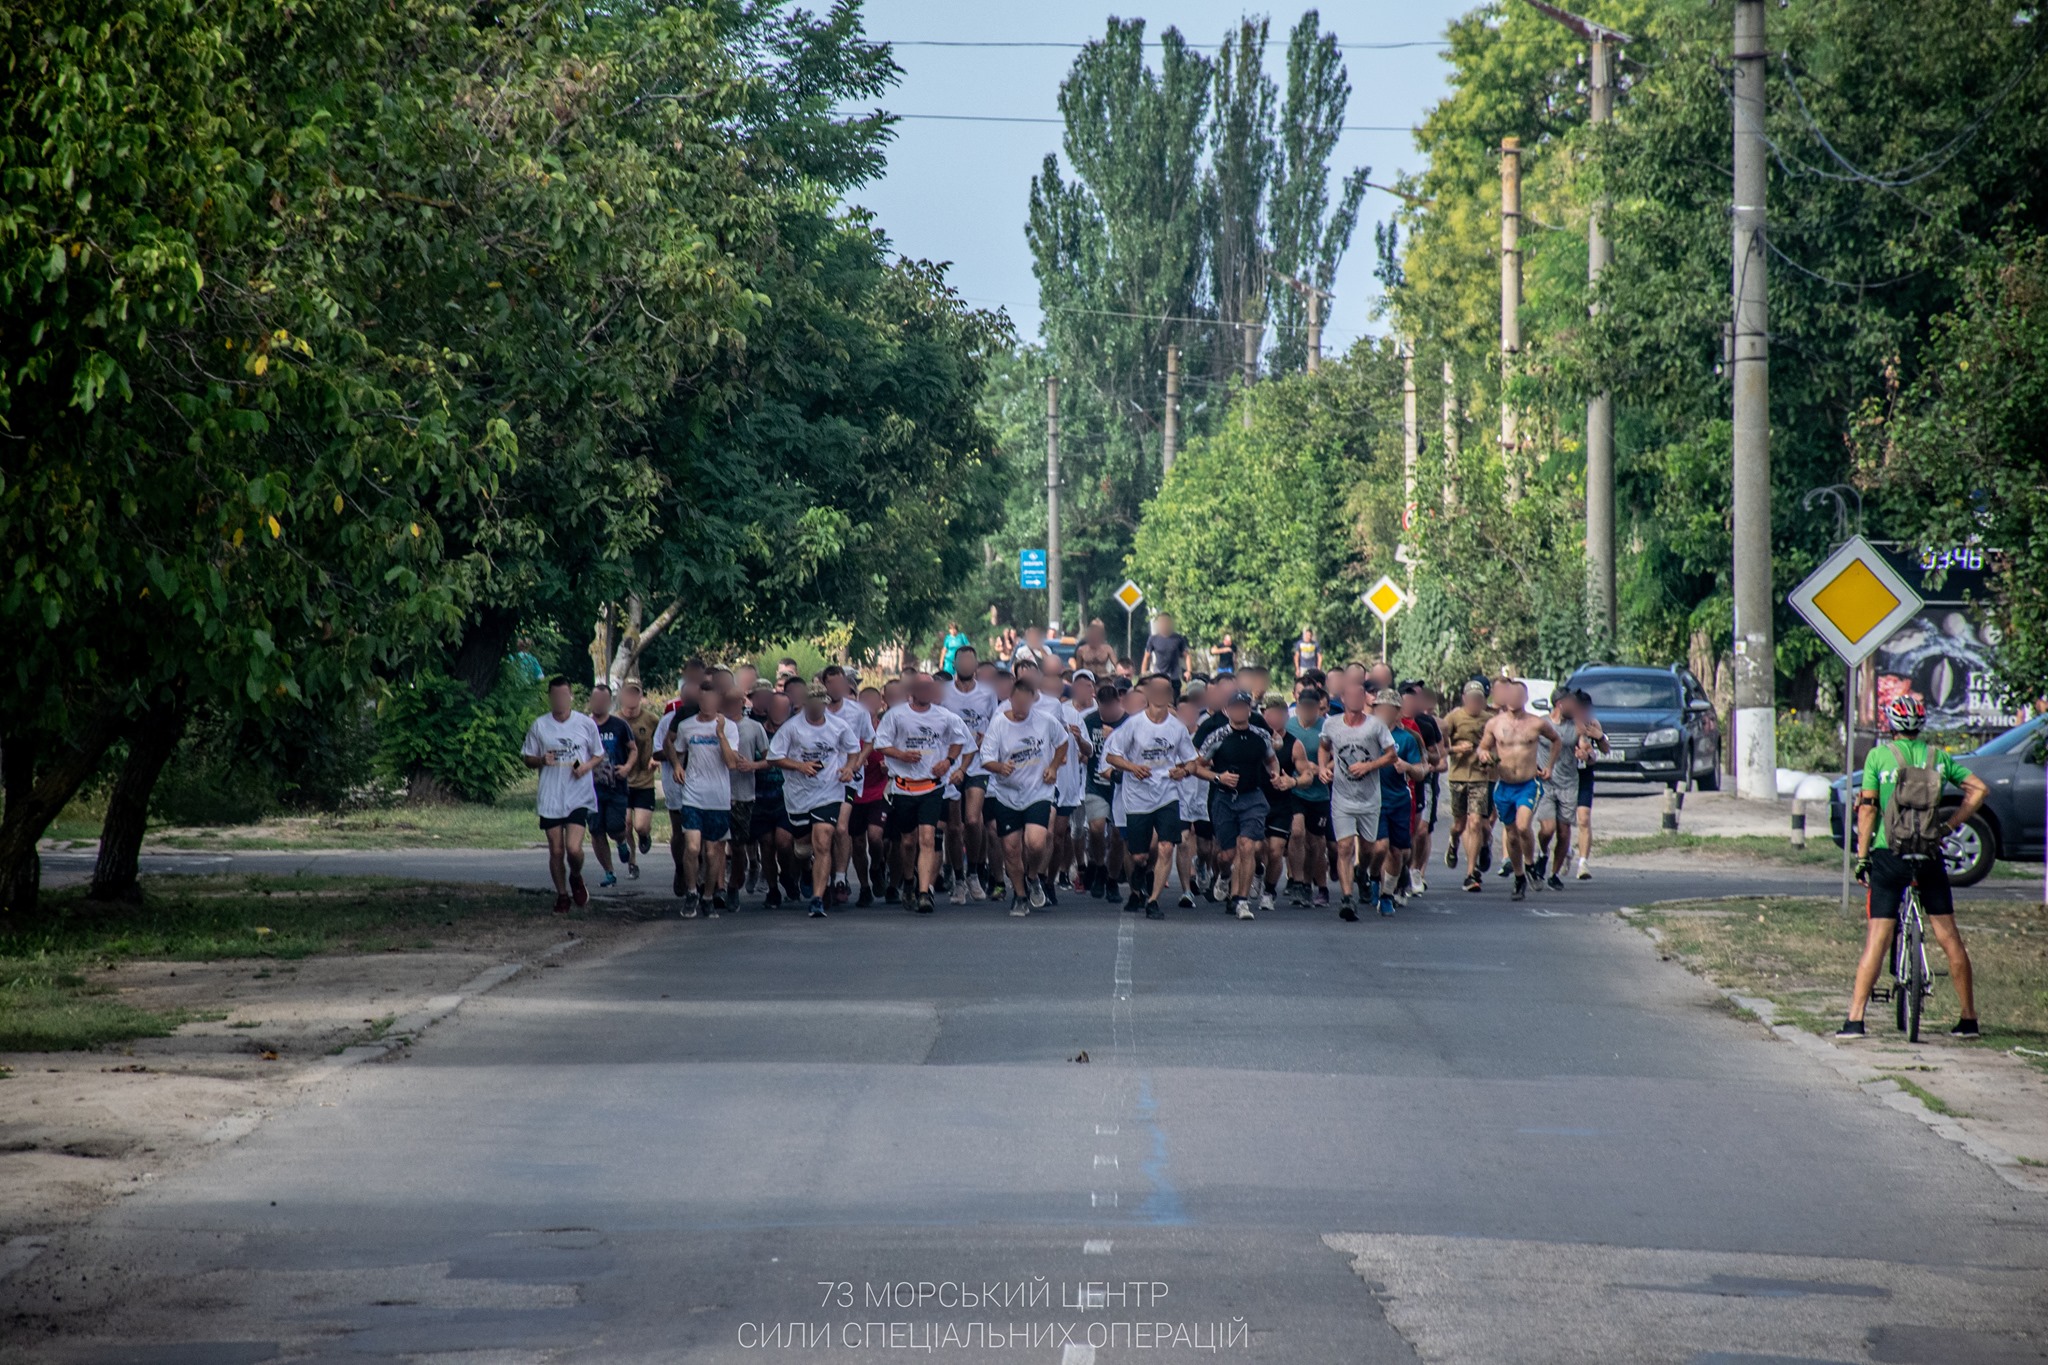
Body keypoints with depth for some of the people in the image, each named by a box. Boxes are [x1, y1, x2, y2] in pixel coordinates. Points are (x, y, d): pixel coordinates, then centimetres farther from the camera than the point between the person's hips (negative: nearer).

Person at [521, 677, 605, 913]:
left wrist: (587, 766, -9)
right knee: (556, 850, 3)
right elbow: (526, 758, 10)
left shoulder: (586, 724, 2)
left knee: (573, 848, -14)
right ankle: (562, 895, 21)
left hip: (579, 796, -1)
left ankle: (576, 878, 18)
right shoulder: (539, 725, 4)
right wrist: (541, 760, -11)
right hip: (550, 798, 1)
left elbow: (599, 755, 12)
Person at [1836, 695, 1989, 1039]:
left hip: (1889, 855, -2)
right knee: (1949, 938, 10)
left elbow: (1867, 808, -6)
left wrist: (1861, 856, -3)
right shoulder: (1939, 757, 7)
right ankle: (1969, 1020, 14)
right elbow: (1980, 789, 5)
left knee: (1877, 939, -2)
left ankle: (1855, 1020, -8)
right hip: (1931, 856, 2)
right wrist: (1951, 825, 11)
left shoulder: (1879, 756, -1)